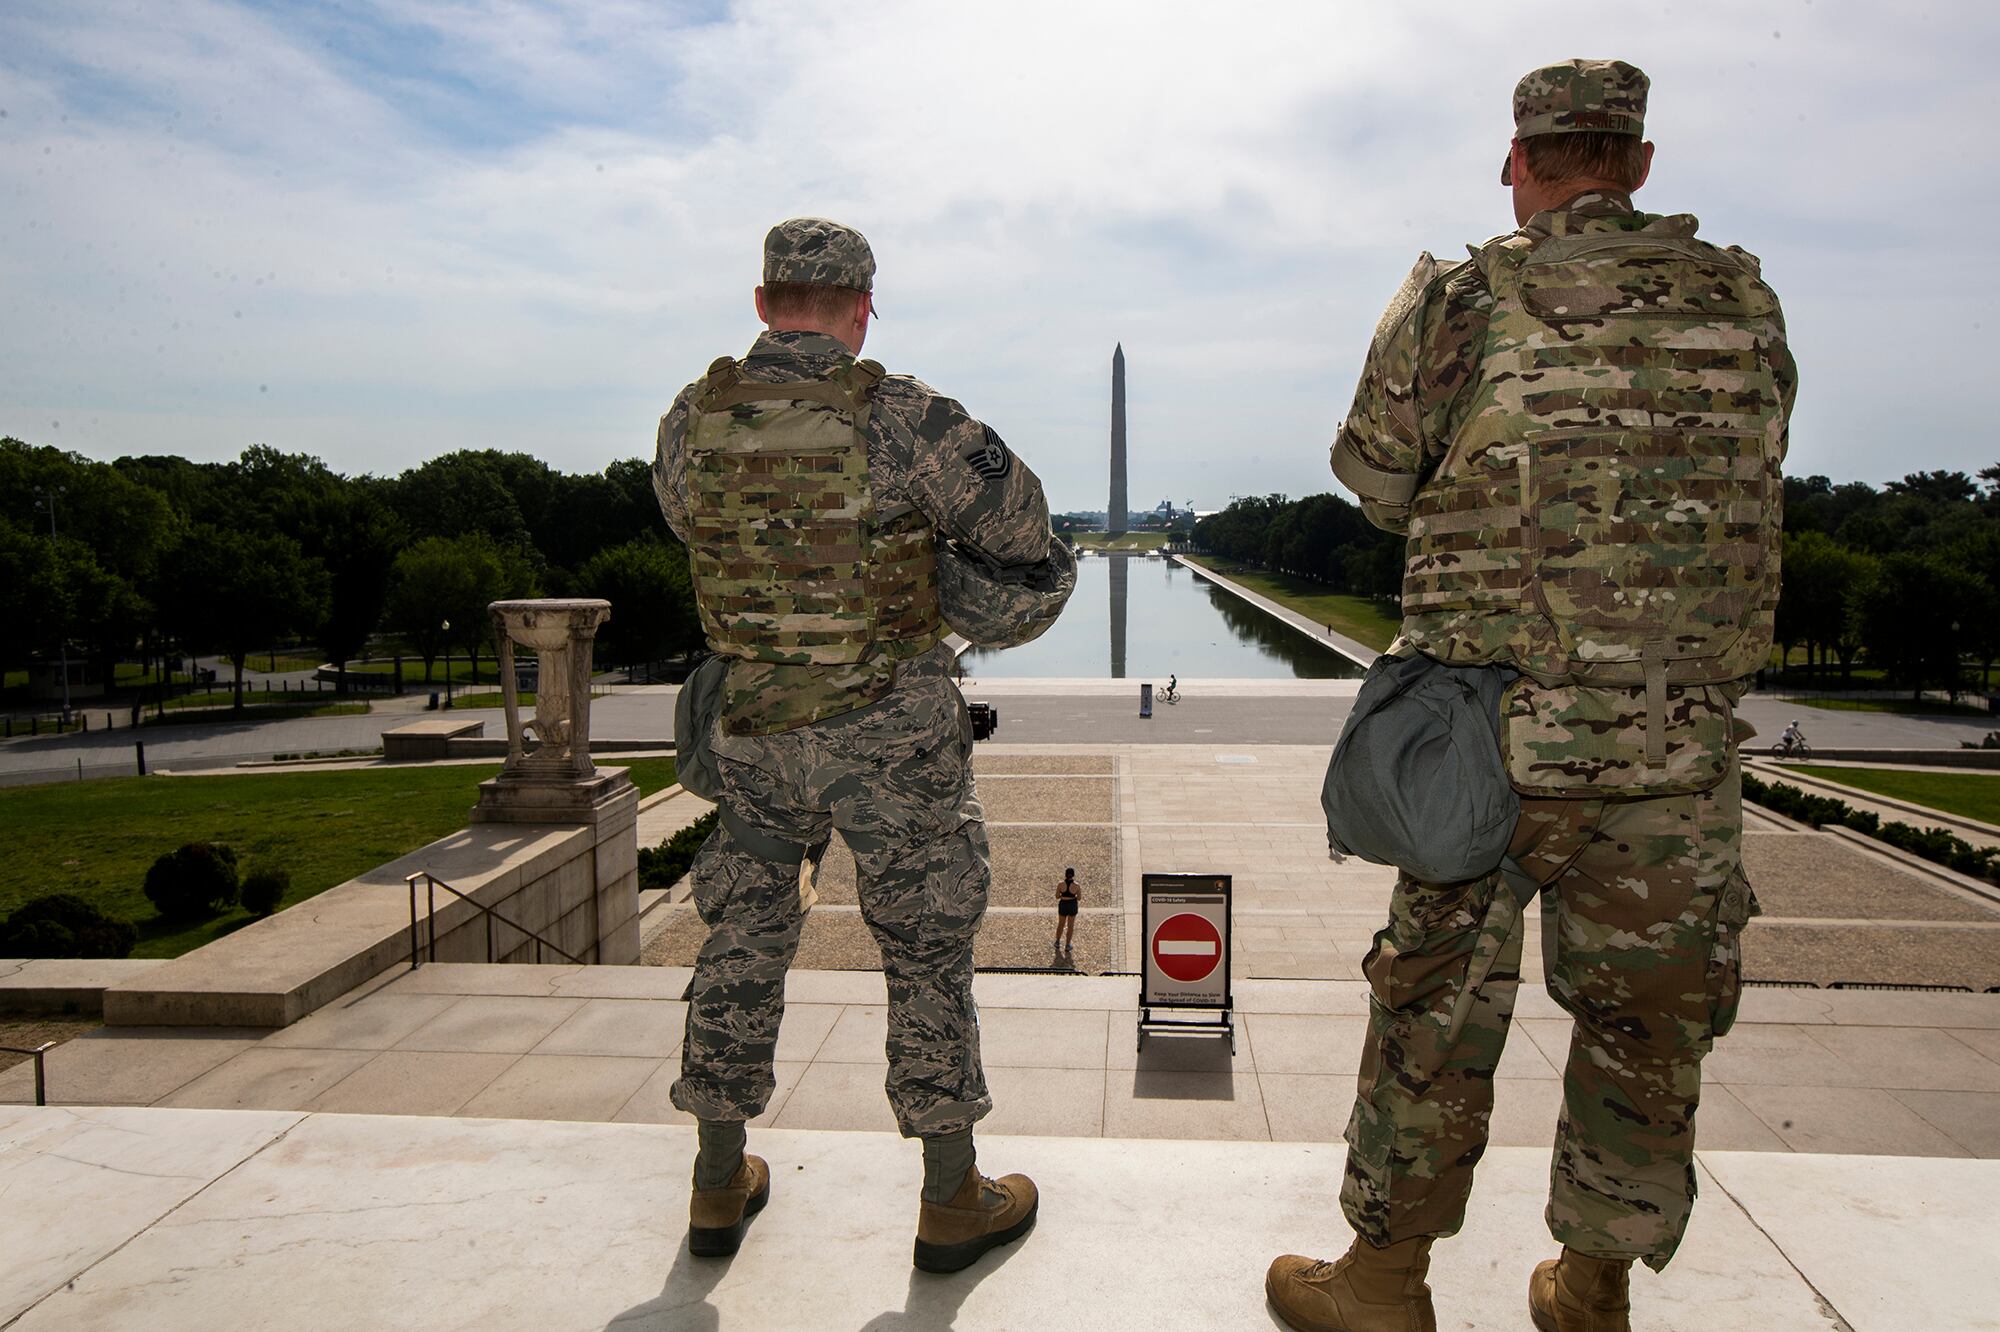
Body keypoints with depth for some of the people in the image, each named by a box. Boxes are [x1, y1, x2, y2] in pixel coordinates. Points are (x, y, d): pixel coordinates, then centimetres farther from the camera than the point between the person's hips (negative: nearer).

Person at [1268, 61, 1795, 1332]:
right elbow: (1746, 489, 17)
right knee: (1647, 1018, 16)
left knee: (1439, 1003, 11)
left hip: (1494, 734, -2)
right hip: (1681, 741, 3)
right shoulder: (1745, 303, 5)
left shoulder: (1458, 305, -4)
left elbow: (1378, 482, 7)